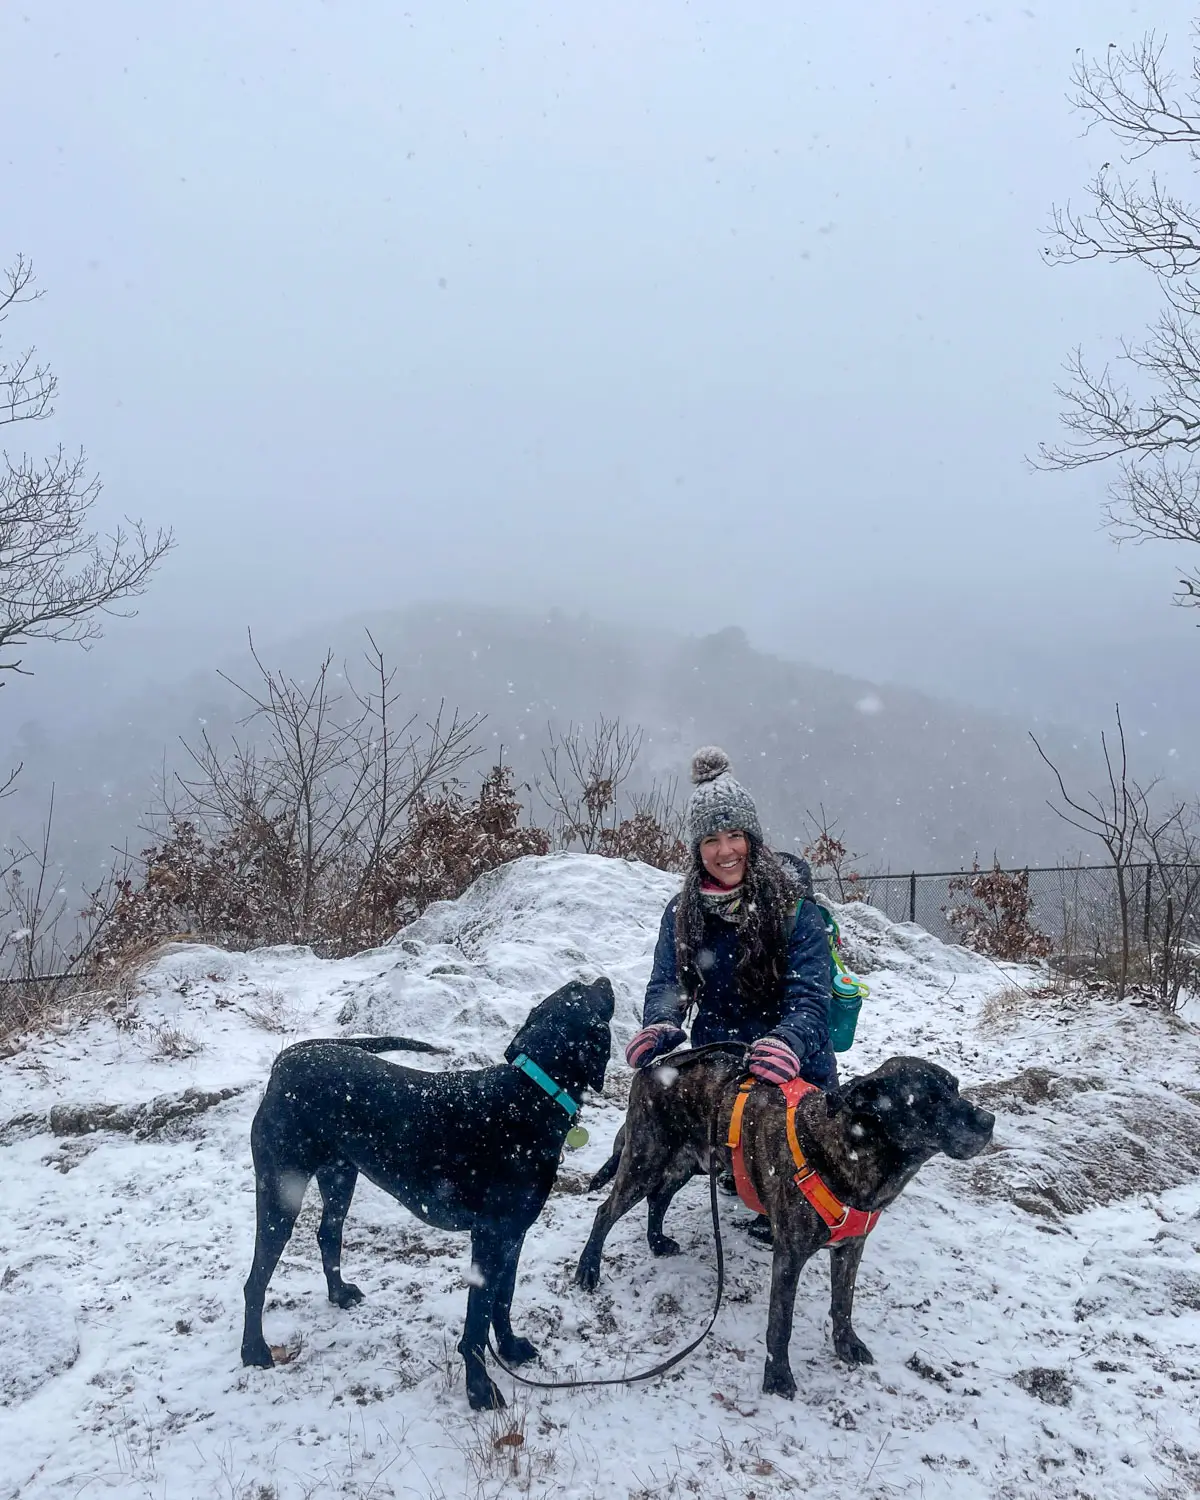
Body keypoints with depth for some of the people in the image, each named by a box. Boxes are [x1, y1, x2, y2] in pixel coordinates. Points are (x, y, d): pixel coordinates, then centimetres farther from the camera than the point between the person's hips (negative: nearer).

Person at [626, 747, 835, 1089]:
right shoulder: (681, 913, -1)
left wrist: (787, 1042, -40)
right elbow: (665, 984, -4)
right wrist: (660, 1028, -27)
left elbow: (809, 999, -19)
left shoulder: (794, 910, -13)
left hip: (795, 1078, -3)